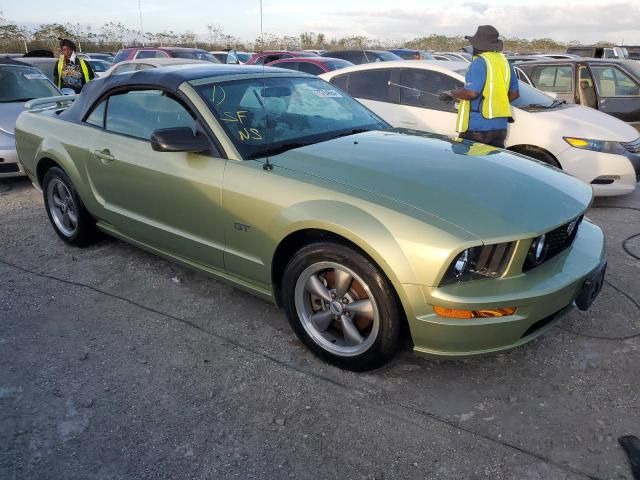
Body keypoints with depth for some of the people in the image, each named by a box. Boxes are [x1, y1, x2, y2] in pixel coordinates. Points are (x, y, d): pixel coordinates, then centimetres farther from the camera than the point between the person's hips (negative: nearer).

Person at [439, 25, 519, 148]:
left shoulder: (480, 62, -13)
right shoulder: (504, 61, 15)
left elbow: (471, 93, -23)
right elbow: (515, 94, 19)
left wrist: (451, 93, -8)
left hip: (477, 126, -8)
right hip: (500, 126, 8)